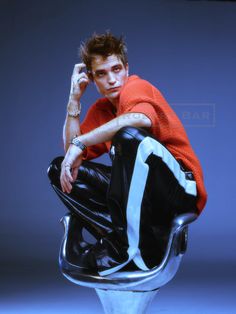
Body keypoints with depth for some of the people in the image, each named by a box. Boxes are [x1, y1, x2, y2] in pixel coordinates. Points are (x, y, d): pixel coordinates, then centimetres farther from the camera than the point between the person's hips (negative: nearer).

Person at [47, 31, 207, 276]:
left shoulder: (137, 87, -8)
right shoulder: (100, 110, 16)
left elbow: (140, 118, -33)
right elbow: (71, 151, 7)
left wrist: (80, 142, -30)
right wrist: (74, 98, 3)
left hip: (182, 189, -8)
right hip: (137, 190, 8)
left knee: (130, 135, -35)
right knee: (58, 169, 2)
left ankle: (128, 247, -30)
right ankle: (116, 236, -18)